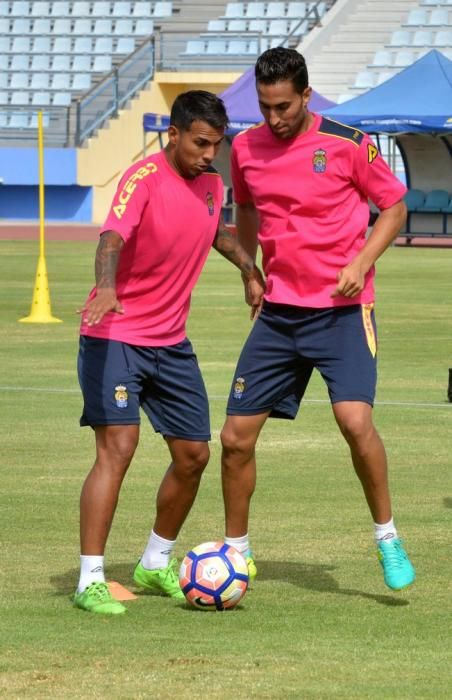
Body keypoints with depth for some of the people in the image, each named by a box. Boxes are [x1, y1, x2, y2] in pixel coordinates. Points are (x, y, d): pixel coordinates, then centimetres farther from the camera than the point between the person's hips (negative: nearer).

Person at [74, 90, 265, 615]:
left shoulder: (210, 183, 5)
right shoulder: (144, 178, -18)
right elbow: (112, 238, -35)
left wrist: (250, 269, 20)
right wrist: (106, 288, -53)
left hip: (171, 342, 8)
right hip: (115, 337, -8)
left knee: (193, 454, 8)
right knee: (117, 448, -17)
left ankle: (156, 565, 28)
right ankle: (90, 581, -14)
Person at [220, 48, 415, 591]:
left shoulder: (347, 144, -9)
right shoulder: (246, 148, 4)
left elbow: (394, 205, 2)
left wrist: (361, 262, -12)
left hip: (341, 308, -4)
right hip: (278, 311, 4)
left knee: (354, 419, -24)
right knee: (235, 437, 1)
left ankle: (388, 538, -5)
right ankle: (235, 552, 18)